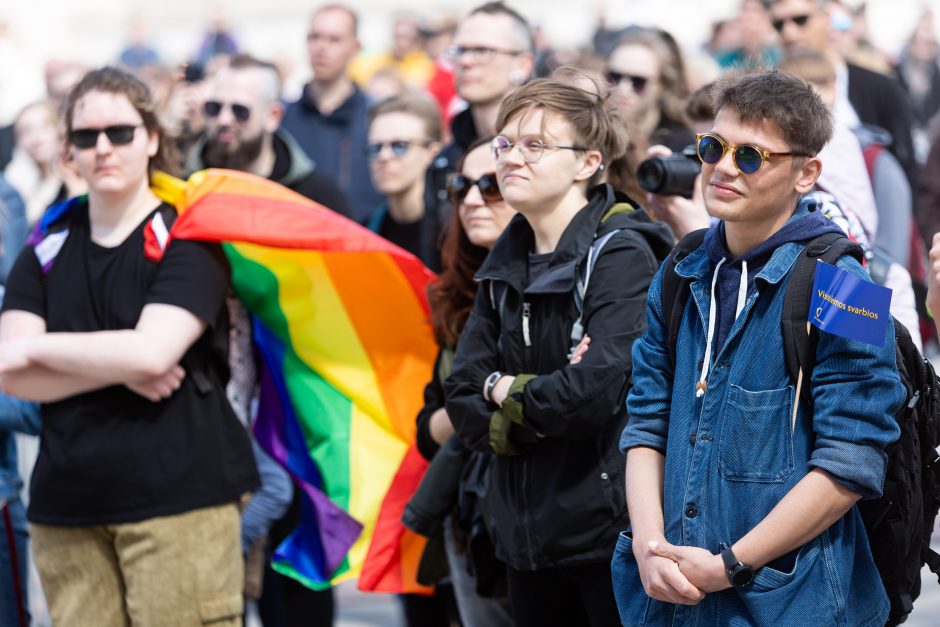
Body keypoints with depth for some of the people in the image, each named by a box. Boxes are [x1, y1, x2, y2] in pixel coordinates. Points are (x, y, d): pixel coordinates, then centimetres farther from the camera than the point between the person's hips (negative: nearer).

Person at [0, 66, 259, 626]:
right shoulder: (49, 247, 13)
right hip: (67, 504, 4)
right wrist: (120, 368, -11)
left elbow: (153, 351, -15)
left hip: (176, 496, -4)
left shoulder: (185, 240, 0)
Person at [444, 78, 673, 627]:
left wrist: (508, 391, -5)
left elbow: (598, 391, -22)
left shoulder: (620, 254, -10)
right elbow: (463, 402, 6)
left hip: (610, 530, -7)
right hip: (529, 535, 7)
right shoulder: (506, 264, 11)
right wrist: (545, 414, -12)